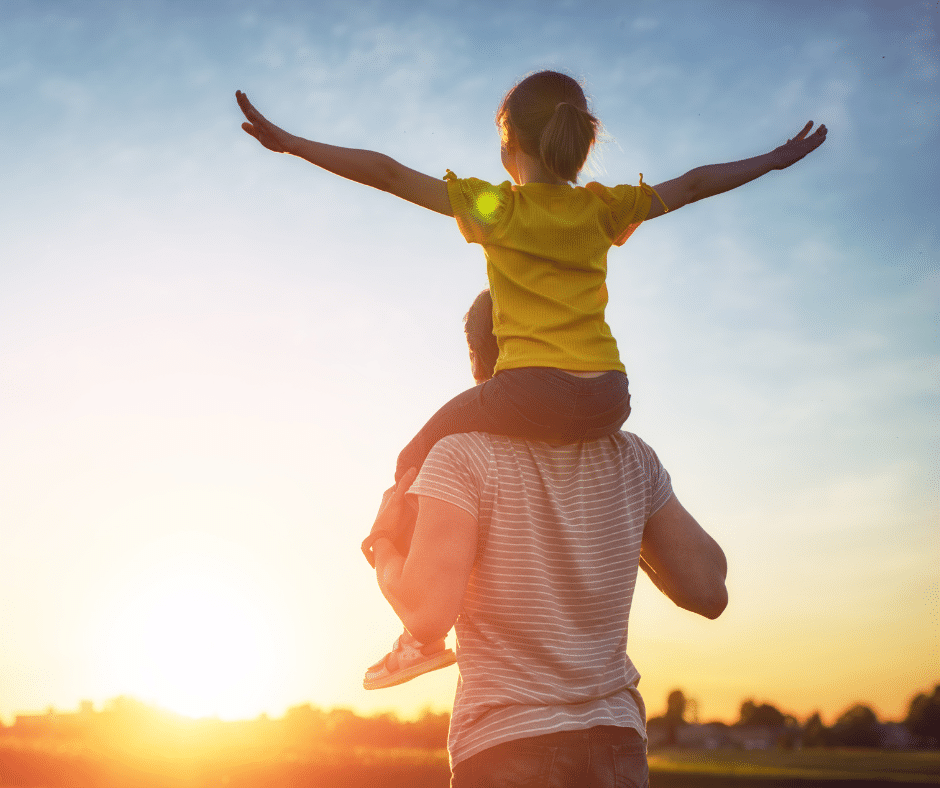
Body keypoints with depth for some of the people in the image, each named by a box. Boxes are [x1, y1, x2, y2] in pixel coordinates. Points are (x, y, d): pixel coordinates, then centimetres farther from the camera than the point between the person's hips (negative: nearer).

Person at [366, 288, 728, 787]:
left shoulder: (464, 457, -10)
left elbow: (428, 614, -20)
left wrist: (383, 540, -1)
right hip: (617, 745, 4)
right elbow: (708, 591, 5)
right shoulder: (630, 458, 3)